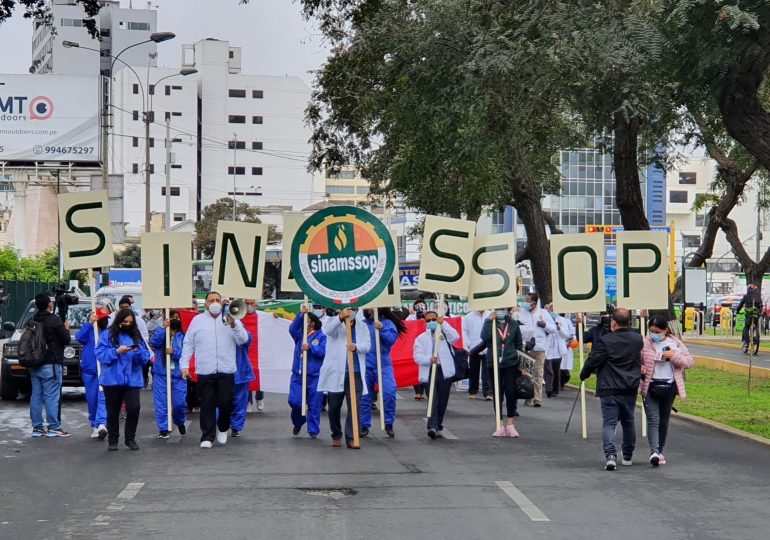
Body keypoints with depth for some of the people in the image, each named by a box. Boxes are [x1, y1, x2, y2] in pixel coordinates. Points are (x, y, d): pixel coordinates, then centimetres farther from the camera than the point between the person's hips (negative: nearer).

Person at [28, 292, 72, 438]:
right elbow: (66, 340, -9)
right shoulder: (54, 320, -11)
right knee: (52, 397, -4)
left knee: (36, 396, 7)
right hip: (50, 365, -6)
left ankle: (37, 427, 9)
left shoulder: (33, 321, 7)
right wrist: (66, 329, 10)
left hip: (35, 364, 6)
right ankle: (54, 428, -2)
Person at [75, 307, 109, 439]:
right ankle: (94, 425, 19)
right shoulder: (89, 330, 5)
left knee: (103, 398, -14)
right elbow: (79, 337, -15)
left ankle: (101, 424, -25)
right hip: (89, 369, 1)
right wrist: (90, 323, -18)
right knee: (92, 399, 7)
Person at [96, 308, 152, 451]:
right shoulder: (107, 335, 2)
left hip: (132, 379, 2)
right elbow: (100, 355, -6)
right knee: (113, 411, 6)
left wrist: (139, 352, -15)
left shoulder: (137, 336, 11)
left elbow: (145, 358, 6)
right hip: (112, 379, -2)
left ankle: (130, 438, 5)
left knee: (134, 408, -10)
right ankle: (112, 440, 17)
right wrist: (117, 352, -18)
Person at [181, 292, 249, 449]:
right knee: (207, 405, 1)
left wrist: (233, 325, -15)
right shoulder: (197, 320, 9)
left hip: (226, 370, 0)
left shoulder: (231, 318, 10)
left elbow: (243, 339, 0)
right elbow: (188, 344, 8)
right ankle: (207, 437, 7)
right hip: (205, 371, 0)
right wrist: (184, 365, 0)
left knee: (226, 403, -1)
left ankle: (223, 429, 24)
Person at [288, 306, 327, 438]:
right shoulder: (300, 334, 11)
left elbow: (323, 352, -12)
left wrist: (310, 347, -22)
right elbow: (292, 329, -9)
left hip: (314, 376, -3)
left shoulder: (321, 336, -1)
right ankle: (298, 422, 24)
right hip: (298, 375, 3)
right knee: (294, 402, -4)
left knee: (314, 405, 2)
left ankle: (313, 430, 12)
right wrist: (301, 314, -15)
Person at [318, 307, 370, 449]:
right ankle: (336, 436, 26)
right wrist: (340, 317, -39)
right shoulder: (335, 322, 3)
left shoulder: (362, 326, 11)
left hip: (355, 373, 1)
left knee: (354, 406, -7)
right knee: (334, 406, 8)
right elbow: (328, 330, -20)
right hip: (336, 372, -1)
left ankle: (351, 438, -4)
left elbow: (367, 345, 1)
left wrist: (357, 347, -22)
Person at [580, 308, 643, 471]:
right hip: (630, 390, 4)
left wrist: (583, 375, 9)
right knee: (628, 422, 19)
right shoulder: (638, 340, 3)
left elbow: (592, 361, -8)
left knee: (609, 423, -3)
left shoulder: (604, 342, -14)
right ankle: (627, 456, 30)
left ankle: (610, 454, -22)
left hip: (609, 390, -4)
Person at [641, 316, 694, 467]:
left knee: (664, 421, 11)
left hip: (669, 387, 3)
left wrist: (674, 356, -14)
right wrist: (639, 368, -18)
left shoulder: (676, 344, 3)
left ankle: (659, 452, 21)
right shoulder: (645, 343, -2)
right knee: (653, 420, -13)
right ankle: (654, 451, -23)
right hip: (650, 386, -3)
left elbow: (689, 362, 2)